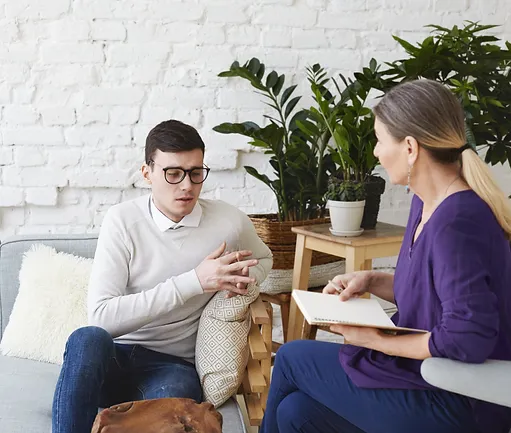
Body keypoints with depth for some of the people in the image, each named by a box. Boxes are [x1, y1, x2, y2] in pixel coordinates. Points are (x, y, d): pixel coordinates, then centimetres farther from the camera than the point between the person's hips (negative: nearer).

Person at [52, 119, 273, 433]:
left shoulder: (230, 221, -3)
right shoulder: (123, 220, -7)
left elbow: (263, 258, 22)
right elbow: (101, 316, -17)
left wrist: (246, 277, -4)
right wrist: (194, 281, -21)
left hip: (173, 364, -1)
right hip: (112, 358, 1)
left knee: (172, 396, -37)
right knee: (87, 339, -35)